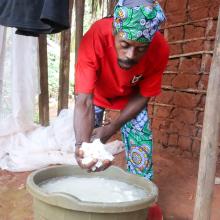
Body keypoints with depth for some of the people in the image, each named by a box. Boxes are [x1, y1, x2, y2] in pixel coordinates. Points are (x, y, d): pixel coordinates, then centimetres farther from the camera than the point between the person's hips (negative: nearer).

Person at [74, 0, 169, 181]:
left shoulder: (160, 49, -34)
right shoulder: (95, 39, -41)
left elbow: (143, 96, -19)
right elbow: (84, 101, -42)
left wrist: (111, 129, -29)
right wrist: (81, 144, -58)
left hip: (131, 95, 1)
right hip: (97, 92, -1)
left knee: (141, 141, -6)